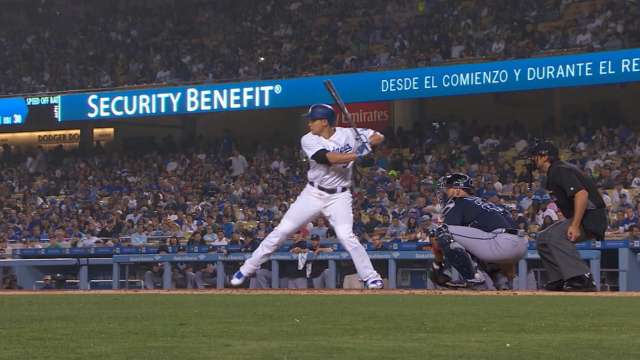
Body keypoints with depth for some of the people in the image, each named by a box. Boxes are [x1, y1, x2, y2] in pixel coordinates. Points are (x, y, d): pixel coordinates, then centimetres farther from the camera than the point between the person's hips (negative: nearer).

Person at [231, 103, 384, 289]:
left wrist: (367, 142, -22)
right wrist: (358, 153, -29)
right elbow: (330, 158, -25)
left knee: (346, 235, -22)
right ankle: (247, 269, 12)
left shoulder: (348, 134, -6)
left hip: (338, 197, -2)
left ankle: (371, 278, -10)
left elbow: (379, 137, -1)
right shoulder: (309, 140, -10)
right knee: (282, 230, 1)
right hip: (313, 194, 2)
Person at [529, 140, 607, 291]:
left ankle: (583, 279, -35)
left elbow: (582, 194, -29)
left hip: (591, 216, -11)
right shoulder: (554, 172, 17)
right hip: (578, 217, 11)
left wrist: (575, 225, -33)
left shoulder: (560, 170, -16)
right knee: (543, 239, 13)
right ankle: (560, 279, 10)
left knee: (557, 236, -31)